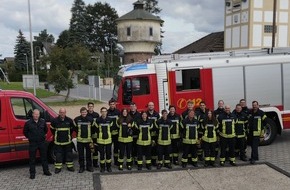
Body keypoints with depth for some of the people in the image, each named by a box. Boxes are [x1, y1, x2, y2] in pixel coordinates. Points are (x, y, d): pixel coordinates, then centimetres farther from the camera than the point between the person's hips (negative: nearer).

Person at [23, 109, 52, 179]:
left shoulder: (43, 122, 3)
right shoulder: (28, 123, -6)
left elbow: (46, 130, 20)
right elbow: (25, 132, 6)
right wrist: (29, 137, 5)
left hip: (42, 142, 3)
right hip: (33, 143, -2)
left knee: (44, 157, 10)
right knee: (32, 159, 3)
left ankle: (46, 171, 22)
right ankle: (32, 173, 14)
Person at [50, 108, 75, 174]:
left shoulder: (69, 120, -3)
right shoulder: (55, 120, -6)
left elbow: (72, 128, 13)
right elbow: (52, 129, 9)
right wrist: (56, 136, 8)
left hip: (67, 141, 1)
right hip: (58, 141, -1)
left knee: (69, 154, 8)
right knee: (58, 155, 3)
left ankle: (70, 166, 20)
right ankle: (58, 167, 13)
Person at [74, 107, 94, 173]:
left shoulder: (90, 119, -3)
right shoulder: (76, 119, -4)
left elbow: (93, 129, 6)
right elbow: (74, 128, 8)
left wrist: (90, 136, 3)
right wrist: (78, 134, 5)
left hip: (88, 140, 0)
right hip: (80, 140, 0)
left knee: (88, 154, 9)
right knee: (81, 154, 6)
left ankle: (89, 166, 21)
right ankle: (81, 167, 17)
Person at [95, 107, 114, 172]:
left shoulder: (110, 120, -2)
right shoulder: (98, 120, -6)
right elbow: (97, 130, 4)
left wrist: (108, 134, 10)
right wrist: (101, 135, 7)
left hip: (108, 140, 1)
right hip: (100, 140, -1)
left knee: (108, 153, 7)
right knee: (102, 154, 6)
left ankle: (108, 167, 20)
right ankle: (102, 167, 18)